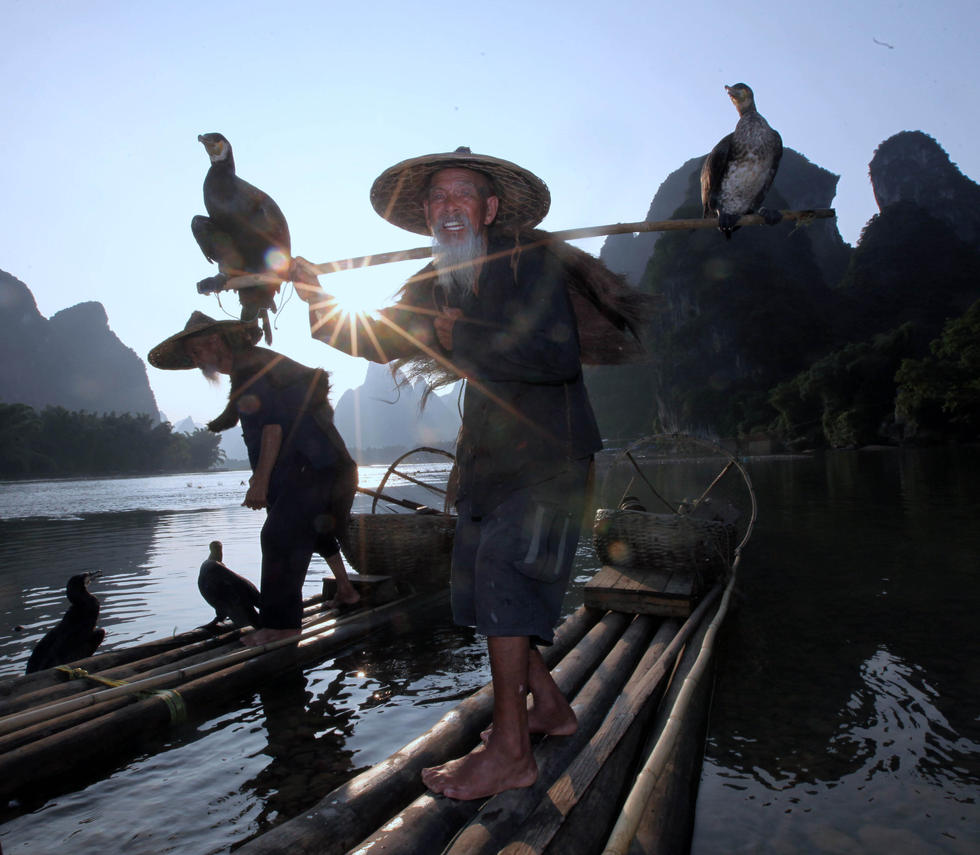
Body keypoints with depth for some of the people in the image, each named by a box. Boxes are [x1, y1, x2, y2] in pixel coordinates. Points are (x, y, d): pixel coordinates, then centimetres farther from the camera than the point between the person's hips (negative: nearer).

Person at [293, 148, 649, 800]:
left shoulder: (530, 259, -11)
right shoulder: (435, 286, 11)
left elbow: (558, 355, -25)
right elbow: (378, 341, 15)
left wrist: (460, 337, -21)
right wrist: (322, 303, -3)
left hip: (548, 452, -7)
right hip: (488, 452, 8)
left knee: (504, 569, -16)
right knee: (474, 581, 8)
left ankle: (511, 750, -1)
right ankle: (549, 705, 26)